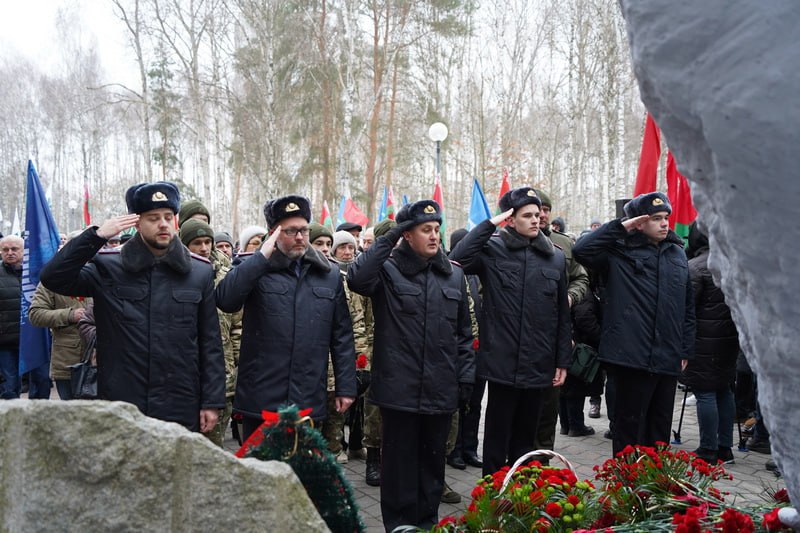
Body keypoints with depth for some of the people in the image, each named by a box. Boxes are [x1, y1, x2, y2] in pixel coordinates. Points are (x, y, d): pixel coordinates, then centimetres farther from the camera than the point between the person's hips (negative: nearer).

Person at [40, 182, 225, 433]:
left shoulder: (200, 272, 3)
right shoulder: (107, 266, 1)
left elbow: (210, 342, 3)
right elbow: (53, 278, -13)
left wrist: (212, 401, 0)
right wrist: (96, 236, -18)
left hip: (182, 411, 1)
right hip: (120, 409, -1)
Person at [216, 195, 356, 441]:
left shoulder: (329, 275, 10)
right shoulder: (255, 269, 1)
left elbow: (342, 335, 11)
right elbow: (225, 300, -19)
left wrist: (346, 387, 7)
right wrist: (261, 257, -17)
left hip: (310, 402, 3)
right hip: (260, 400, -2)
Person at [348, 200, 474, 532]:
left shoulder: (453, 275, 9)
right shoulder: (388, 270, -4)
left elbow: (463, 333, 13)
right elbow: (357, 280, -27)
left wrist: (466, 376, 7)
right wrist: (388, 239, -20)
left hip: (441, 389, 4)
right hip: (399, 387, -4)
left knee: (432, 460, 16)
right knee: (400, 461, 8)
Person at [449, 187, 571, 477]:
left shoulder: (556, 257, 7)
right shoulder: (492, 249, -3)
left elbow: (562, 314, 10)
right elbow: (457, 260, -24)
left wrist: (563, 360, 9)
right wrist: (489, 224, -16)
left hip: (539, 366, 4)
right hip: (502, 363, -4)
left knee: (526, 437, 16)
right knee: (497, 437, 7)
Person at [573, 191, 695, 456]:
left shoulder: (677, 253, 14)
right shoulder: (620, 251, -3)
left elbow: (688, 306, 17)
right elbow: (581, 250, -20)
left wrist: (686, 350, 13)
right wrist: (620, 226, -15)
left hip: (668, 359, 6)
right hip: (631, 356, -6)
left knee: (660, 427, 16)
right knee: (629, 427, 4)